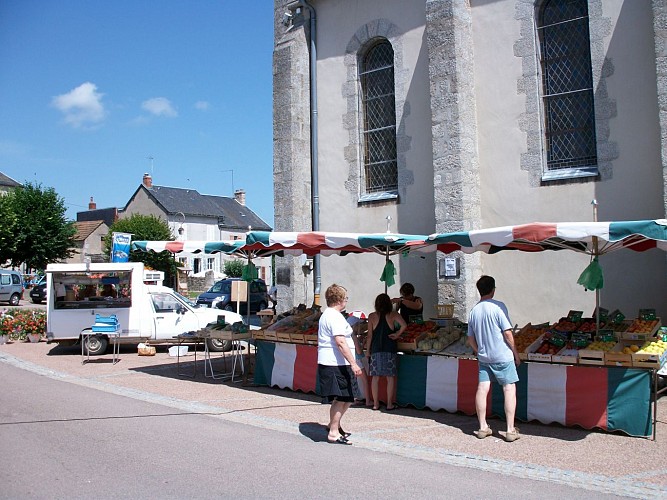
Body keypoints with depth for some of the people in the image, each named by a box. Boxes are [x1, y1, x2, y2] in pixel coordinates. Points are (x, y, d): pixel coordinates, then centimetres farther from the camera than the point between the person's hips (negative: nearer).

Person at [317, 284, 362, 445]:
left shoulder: (326, 315, 18)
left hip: (327, 363, 11)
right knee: (341, 399, -5)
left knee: (347, 398, 17)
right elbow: (341, 342, -24)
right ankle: (333, 433, 2)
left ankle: (334, 424, 27)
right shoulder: (335, 317, -15)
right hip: (335, 365, -11)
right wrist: (353, 363, -26)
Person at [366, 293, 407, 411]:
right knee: (390, 377, 6)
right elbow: (404, 325, -17)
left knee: (375, 377, 7)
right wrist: (397, 334, -2)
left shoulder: (372, 316, 1)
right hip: (390, 350, -1)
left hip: (376, 350, 1)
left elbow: (370, 335, 1)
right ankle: (389, 404, 9)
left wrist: (367, 350, 8)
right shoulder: (393, 315, -1)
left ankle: (376, 404, 12)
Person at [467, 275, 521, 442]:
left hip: (483, 357, 5)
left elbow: (471, 339, 9)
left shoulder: (473, 311, 4)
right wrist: (515, 353, -2)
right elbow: (507, 333, -13)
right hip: (502, 356, -5)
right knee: (509, 389, 2)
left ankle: (482, 428, 13)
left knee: (482, 389, 6)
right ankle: (510, 430, 2)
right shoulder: (498, 306, -12)